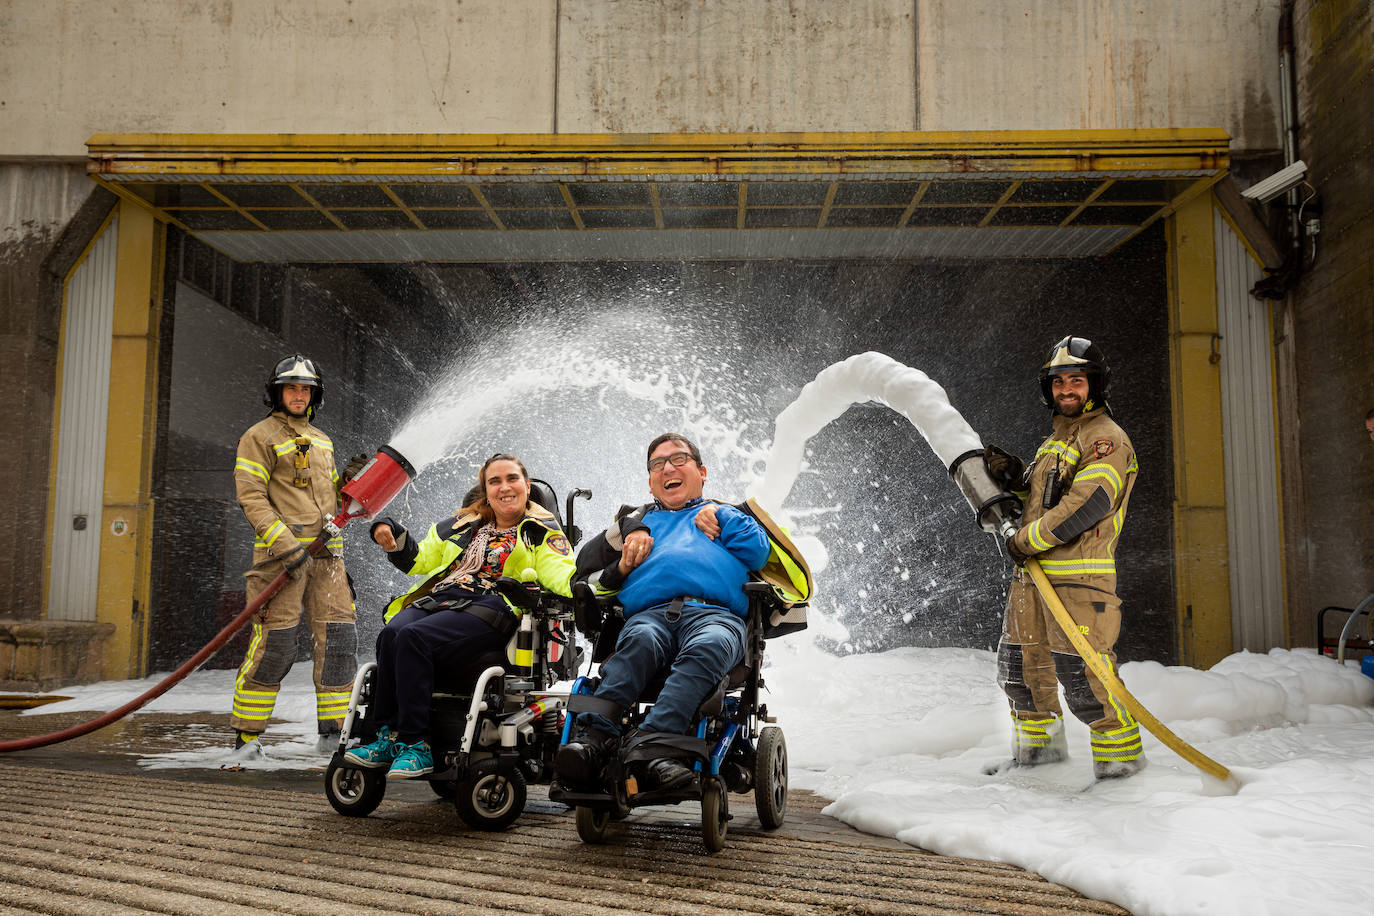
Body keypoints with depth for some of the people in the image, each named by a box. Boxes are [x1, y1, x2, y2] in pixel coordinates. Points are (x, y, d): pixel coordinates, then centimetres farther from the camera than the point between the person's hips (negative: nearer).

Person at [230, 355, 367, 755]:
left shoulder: (322, 440, 22)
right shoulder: (259, 437, 1)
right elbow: (251, 496, -9)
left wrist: (347, 479, 6)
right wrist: (285, 544, -19)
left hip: (326, 553, 6)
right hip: (281, 552, -6)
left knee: (339, 638, 1)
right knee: (273, 642, -8)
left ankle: (331, 731, 8)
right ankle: (246, 733, 4)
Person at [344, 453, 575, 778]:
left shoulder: (542, 532, 13)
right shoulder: (462, 526, 28)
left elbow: (559, 572, -5)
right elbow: (421, 559, 31)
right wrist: (393, 538, 12)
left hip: (490, 608, -5)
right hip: (436, 600, 5)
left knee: (413, 637, -30)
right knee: (391, 633, -27)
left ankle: (414, 744, -28)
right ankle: (389, 736, -23)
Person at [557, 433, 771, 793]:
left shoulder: (726, 516, 36)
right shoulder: (640, 520, 38)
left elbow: (757, 552, 17)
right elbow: (586, 563, 32)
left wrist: (718, 518, 18)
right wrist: (620, 568, 13)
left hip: (716, 612, -1)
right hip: (649, 612, 1)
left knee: (707, 647, -39)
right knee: (640, 641, -37)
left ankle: (651, 746, -56)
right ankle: (592, 737, -55)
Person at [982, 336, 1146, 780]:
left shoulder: (1107, 439, -8)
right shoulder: (1054, 440, 21)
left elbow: (1085, 506, -19)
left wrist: (1025, 541, -14)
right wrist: (1015, 477, 10)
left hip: (1078, 577, -9)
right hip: (1031, 575, 9)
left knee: (1081, 674, -11)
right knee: (1020, 664, 15)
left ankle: (1121, 756, 4)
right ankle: (1037, 745, 33)